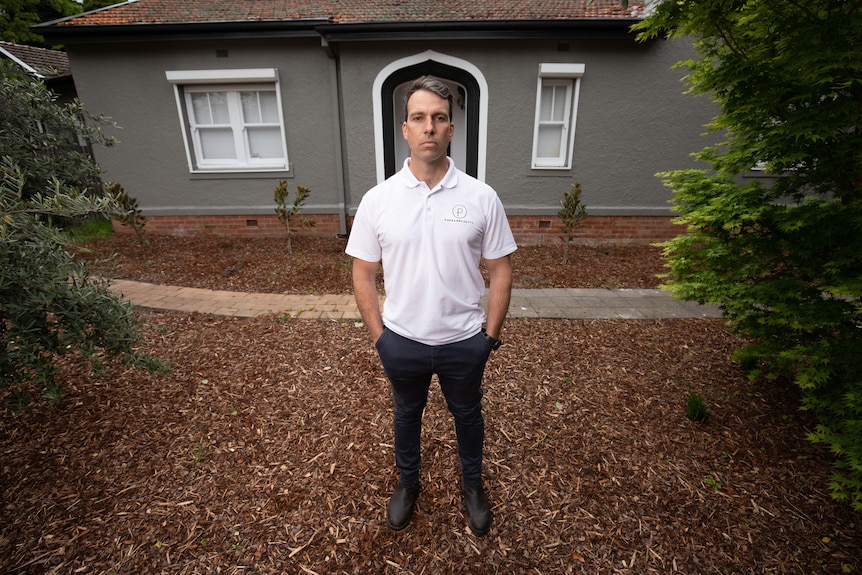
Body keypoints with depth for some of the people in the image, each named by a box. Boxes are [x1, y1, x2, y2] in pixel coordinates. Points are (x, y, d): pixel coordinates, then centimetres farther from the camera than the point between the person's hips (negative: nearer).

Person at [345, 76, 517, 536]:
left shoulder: (481, 197, -10)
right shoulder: (377, 200, -9)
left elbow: (500, 270, -4)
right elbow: (363, 274, -2)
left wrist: (490, 335, -3)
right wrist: (379, 336, -2)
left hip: (464, 342, 0)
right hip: (402, 342, 1)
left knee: (467, 415, 23)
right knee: (406, 414, 24)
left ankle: (472, 484, 52)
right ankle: (407, 481, 53)